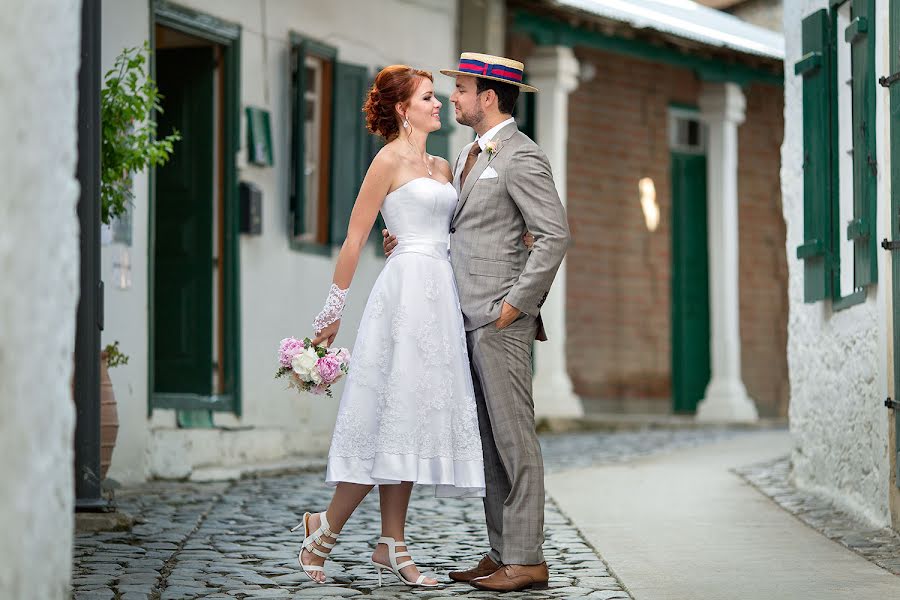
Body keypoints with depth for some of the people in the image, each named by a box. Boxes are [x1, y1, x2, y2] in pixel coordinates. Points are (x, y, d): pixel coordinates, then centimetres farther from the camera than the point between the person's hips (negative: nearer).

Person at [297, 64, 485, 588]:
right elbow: (355, 238, -5)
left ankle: (392, 545, 7)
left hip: (442, 291, 8)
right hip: (408, 286, -8)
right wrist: (333, 309, -6)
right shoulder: (390, 160, -4)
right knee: (393, 411, -9)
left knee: (415, 415, 5)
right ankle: (327, 526, 3)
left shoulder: (442, 166, 18)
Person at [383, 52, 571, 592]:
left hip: (502, 318, -9)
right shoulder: (471, 156, 19)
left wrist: (517, 304, -17)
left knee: (514, 438, -7)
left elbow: (555, 235, -16)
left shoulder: (520, 157, -10)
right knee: (489, 440, 10)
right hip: (472, 319, 9)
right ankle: (502, 553, 15)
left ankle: (526, 560, -4)